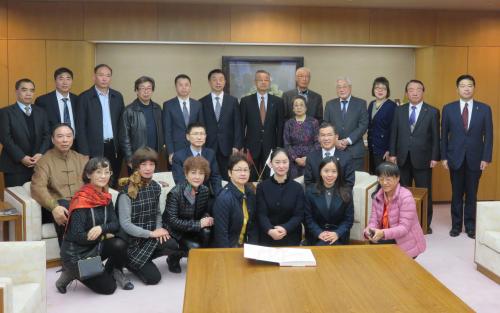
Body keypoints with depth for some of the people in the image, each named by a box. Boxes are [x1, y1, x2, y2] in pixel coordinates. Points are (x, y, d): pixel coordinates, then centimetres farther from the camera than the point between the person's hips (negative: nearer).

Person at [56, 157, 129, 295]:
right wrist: (105, 235, -13)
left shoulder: (105, 197, 1)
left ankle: (113, 273, 7)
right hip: (76, 254, -6)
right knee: (108, 287, -6)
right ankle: (72, 273, 12)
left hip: (95, 247, 6)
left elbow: (115, 224, -4)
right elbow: (77, 236, -23)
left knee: (119, 245, -23)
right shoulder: (81, 201, -21)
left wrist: (101, 228, -25)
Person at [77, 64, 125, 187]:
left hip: (114, 148, 4)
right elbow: (80, 127, -5)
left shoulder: (117, 96, 9)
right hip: (94, 149, -4)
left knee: (113, 184, 8)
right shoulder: (84, 97, -3)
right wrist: (85, 153, -10)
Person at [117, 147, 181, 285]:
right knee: (153, 277, -10)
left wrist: (159, 230, -9)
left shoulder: (155, 187, 2)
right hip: (132, 240, -5)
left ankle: (142, 260, 3)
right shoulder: (127, 191, -18)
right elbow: (125, 224, -20)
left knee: (173, 246, -24)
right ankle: (126, 261, 16)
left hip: (150, 236, 5)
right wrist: (151, 233, -21)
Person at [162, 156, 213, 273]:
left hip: (193, 228, 5)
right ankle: (173, 258, 5)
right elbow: (172, 221, -25)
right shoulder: (175, 193, -23)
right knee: (194, 247, -26)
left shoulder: (205, 191, -5)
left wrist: (207, 218, -18)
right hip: (175, 231, -5)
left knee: (207, 231, -25)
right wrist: (198, 224, -30)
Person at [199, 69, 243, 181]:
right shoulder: (202, 102, 5)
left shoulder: (233, 101, 7)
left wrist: (236, 146, -5)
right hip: (208, 148, 0)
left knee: (228, 179, 1)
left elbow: (237, 125, 3)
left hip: (227, 148, 0)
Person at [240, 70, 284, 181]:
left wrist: (279, 147, 0)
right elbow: (241, 125, 3)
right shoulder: (246, 101, 3)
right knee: (251, 178, 3)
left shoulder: (277, 101, 5)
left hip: (270, 147, 1)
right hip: (251, 147, -1)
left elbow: (280, 126, 5)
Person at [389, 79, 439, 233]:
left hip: (422, 159, -2)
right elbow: (394, 133, 7)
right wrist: (392, 153, 1)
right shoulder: (399, 110, 7)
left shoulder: (432, 112, -1)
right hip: (402, 158, 2)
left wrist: (435, 157, -7)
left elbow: (435, 137, -2)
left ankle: (425, 224, 18)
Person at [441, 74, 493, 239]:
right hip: (455, 158, 0)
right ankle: (456, 225, 20)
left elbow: (488, 135, 0)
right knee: (456, 194, 8)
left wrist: (486, 158, -6)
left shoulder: (484, 109, 1)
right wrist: (444, 157, -1)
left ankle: (470, 226, 20)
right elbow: (444, 135, 3)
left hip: (475, 159, 0)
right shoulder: (448, 108, 1)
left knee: (472, 194, 8)